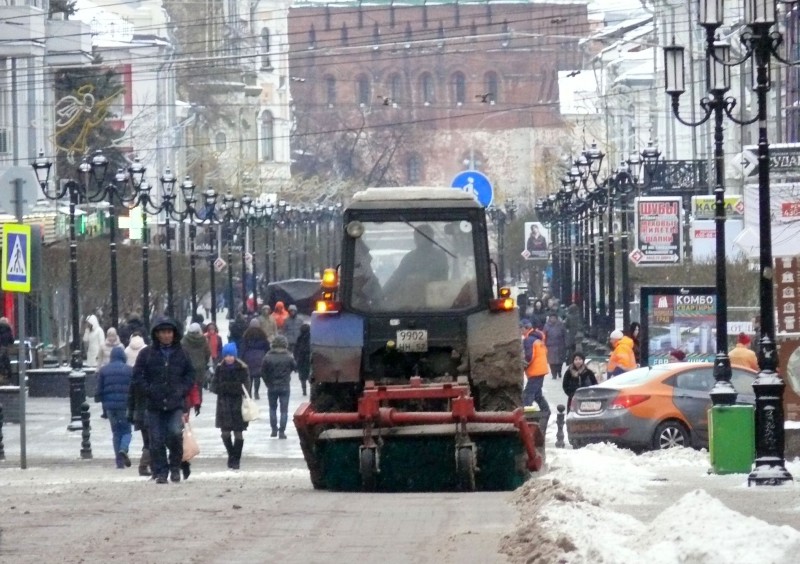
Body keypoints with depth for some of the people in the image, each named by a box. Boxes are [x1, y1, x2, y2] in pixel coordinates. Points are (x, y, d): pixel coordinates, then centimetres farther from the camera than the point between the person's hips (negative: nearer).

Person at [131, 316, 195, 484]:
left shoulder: (181, 353, 8)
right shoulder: (147, 353, 2)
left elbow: (190, 374, 15)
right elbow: (137, 375, 3)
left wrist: (183, 389, 0)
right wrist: (149, 390, -8)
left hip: (176, 403, 0)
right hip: (154, 405, 0)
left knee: (175, 433, -17)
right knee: (157, 440, 0)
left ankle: (175, 466, 4)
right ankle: (160, 472, 10)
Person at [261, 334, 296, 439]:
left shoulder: (268, 357, -10)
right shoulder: (288, 358, -10)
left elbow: (263, 372, -6)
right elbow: (295, 367, 4)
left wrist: (268, 383, 7)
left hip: (272, 387, 1)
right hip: (284, 387, -1)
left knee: (273, 408, 17)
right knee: (284, 410, 4)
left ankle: (274, 429, 15)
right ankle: (282, 431, -1)